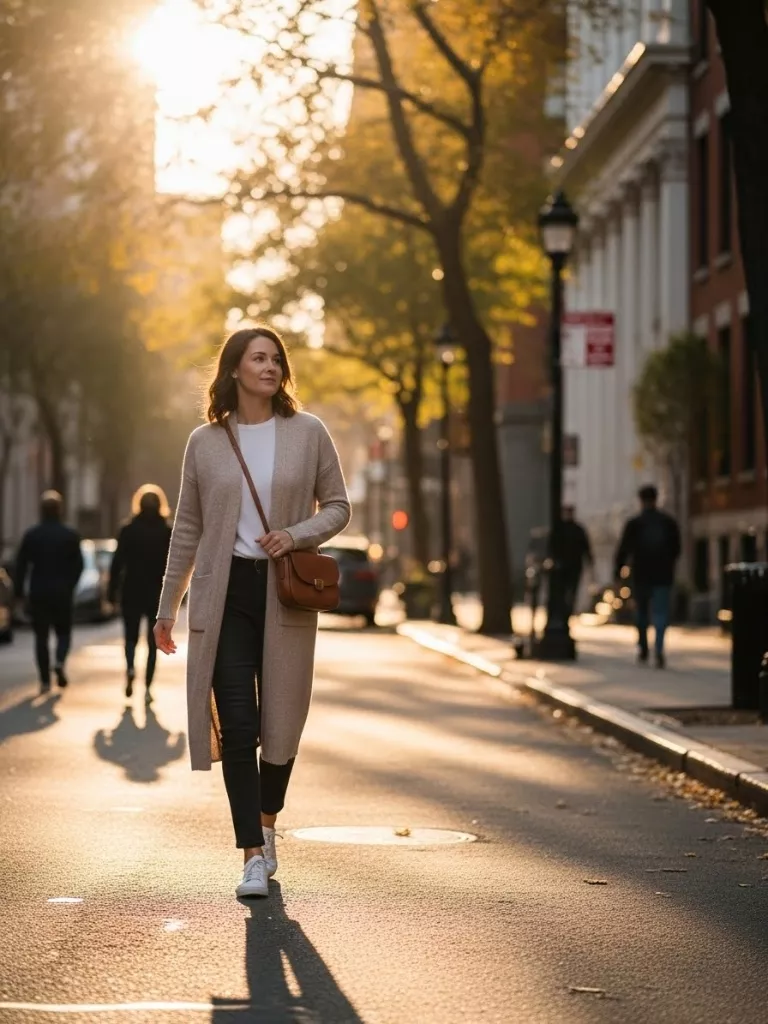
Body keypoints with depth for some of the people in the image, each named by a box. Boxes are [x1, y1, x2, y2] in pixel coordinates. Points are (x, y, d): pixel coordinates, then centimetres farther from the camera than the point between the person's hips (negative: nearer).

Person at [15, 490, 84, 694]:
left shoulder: (31, 535, -3)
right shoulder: (71, 535, -3)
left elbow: (21, 564, -3)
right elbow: (78, 565, -1)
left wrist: (20, 590, 6)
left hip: (38, 593, 0)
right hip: (62, 592, 0)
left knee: (41, 636, 7)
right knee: (63, 631, 13)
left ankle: (45, 680, 2)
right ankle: (60, 662, -15)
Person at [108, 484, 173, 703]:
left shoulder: (128, 531, -4)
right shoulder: (167, 533, -2)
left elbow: (117, 563, -6)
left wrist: (112, 593, -1)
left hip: (132, 592, 0)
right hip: (158, 593, 0)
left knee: (131, 636, 12)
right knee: (153, 642, 7)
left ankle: (130, 667, -17)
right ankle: (147, 688, 1)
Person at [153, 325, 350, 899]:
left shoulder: (308, 433, 3)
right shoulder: (205, 443, 5)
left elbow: (338, 507, 8)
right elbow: (188, 528, 11)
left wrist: (298, 535, -12)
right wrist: (168, 605, 10)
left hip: (286, 592, 0)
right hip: (225, 593, 0)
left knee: (281, 722, 7)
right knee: (236, 725, -8)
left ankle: (265, 825, 33)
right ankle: (254, 855, -5)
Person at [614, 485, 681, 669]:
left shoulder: (634, 524, -5)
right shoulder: (668, 522, 2)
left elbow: (623, 549, -4)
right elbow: (676, 549, 8)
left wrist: (618, 570, 7)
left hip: (641, 575, -1)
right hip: (663, 575, 1)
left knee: (642, 613, 16)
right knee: (660, 612, -3)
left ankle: (643, 650, 21)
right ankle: (659, 648, -21)